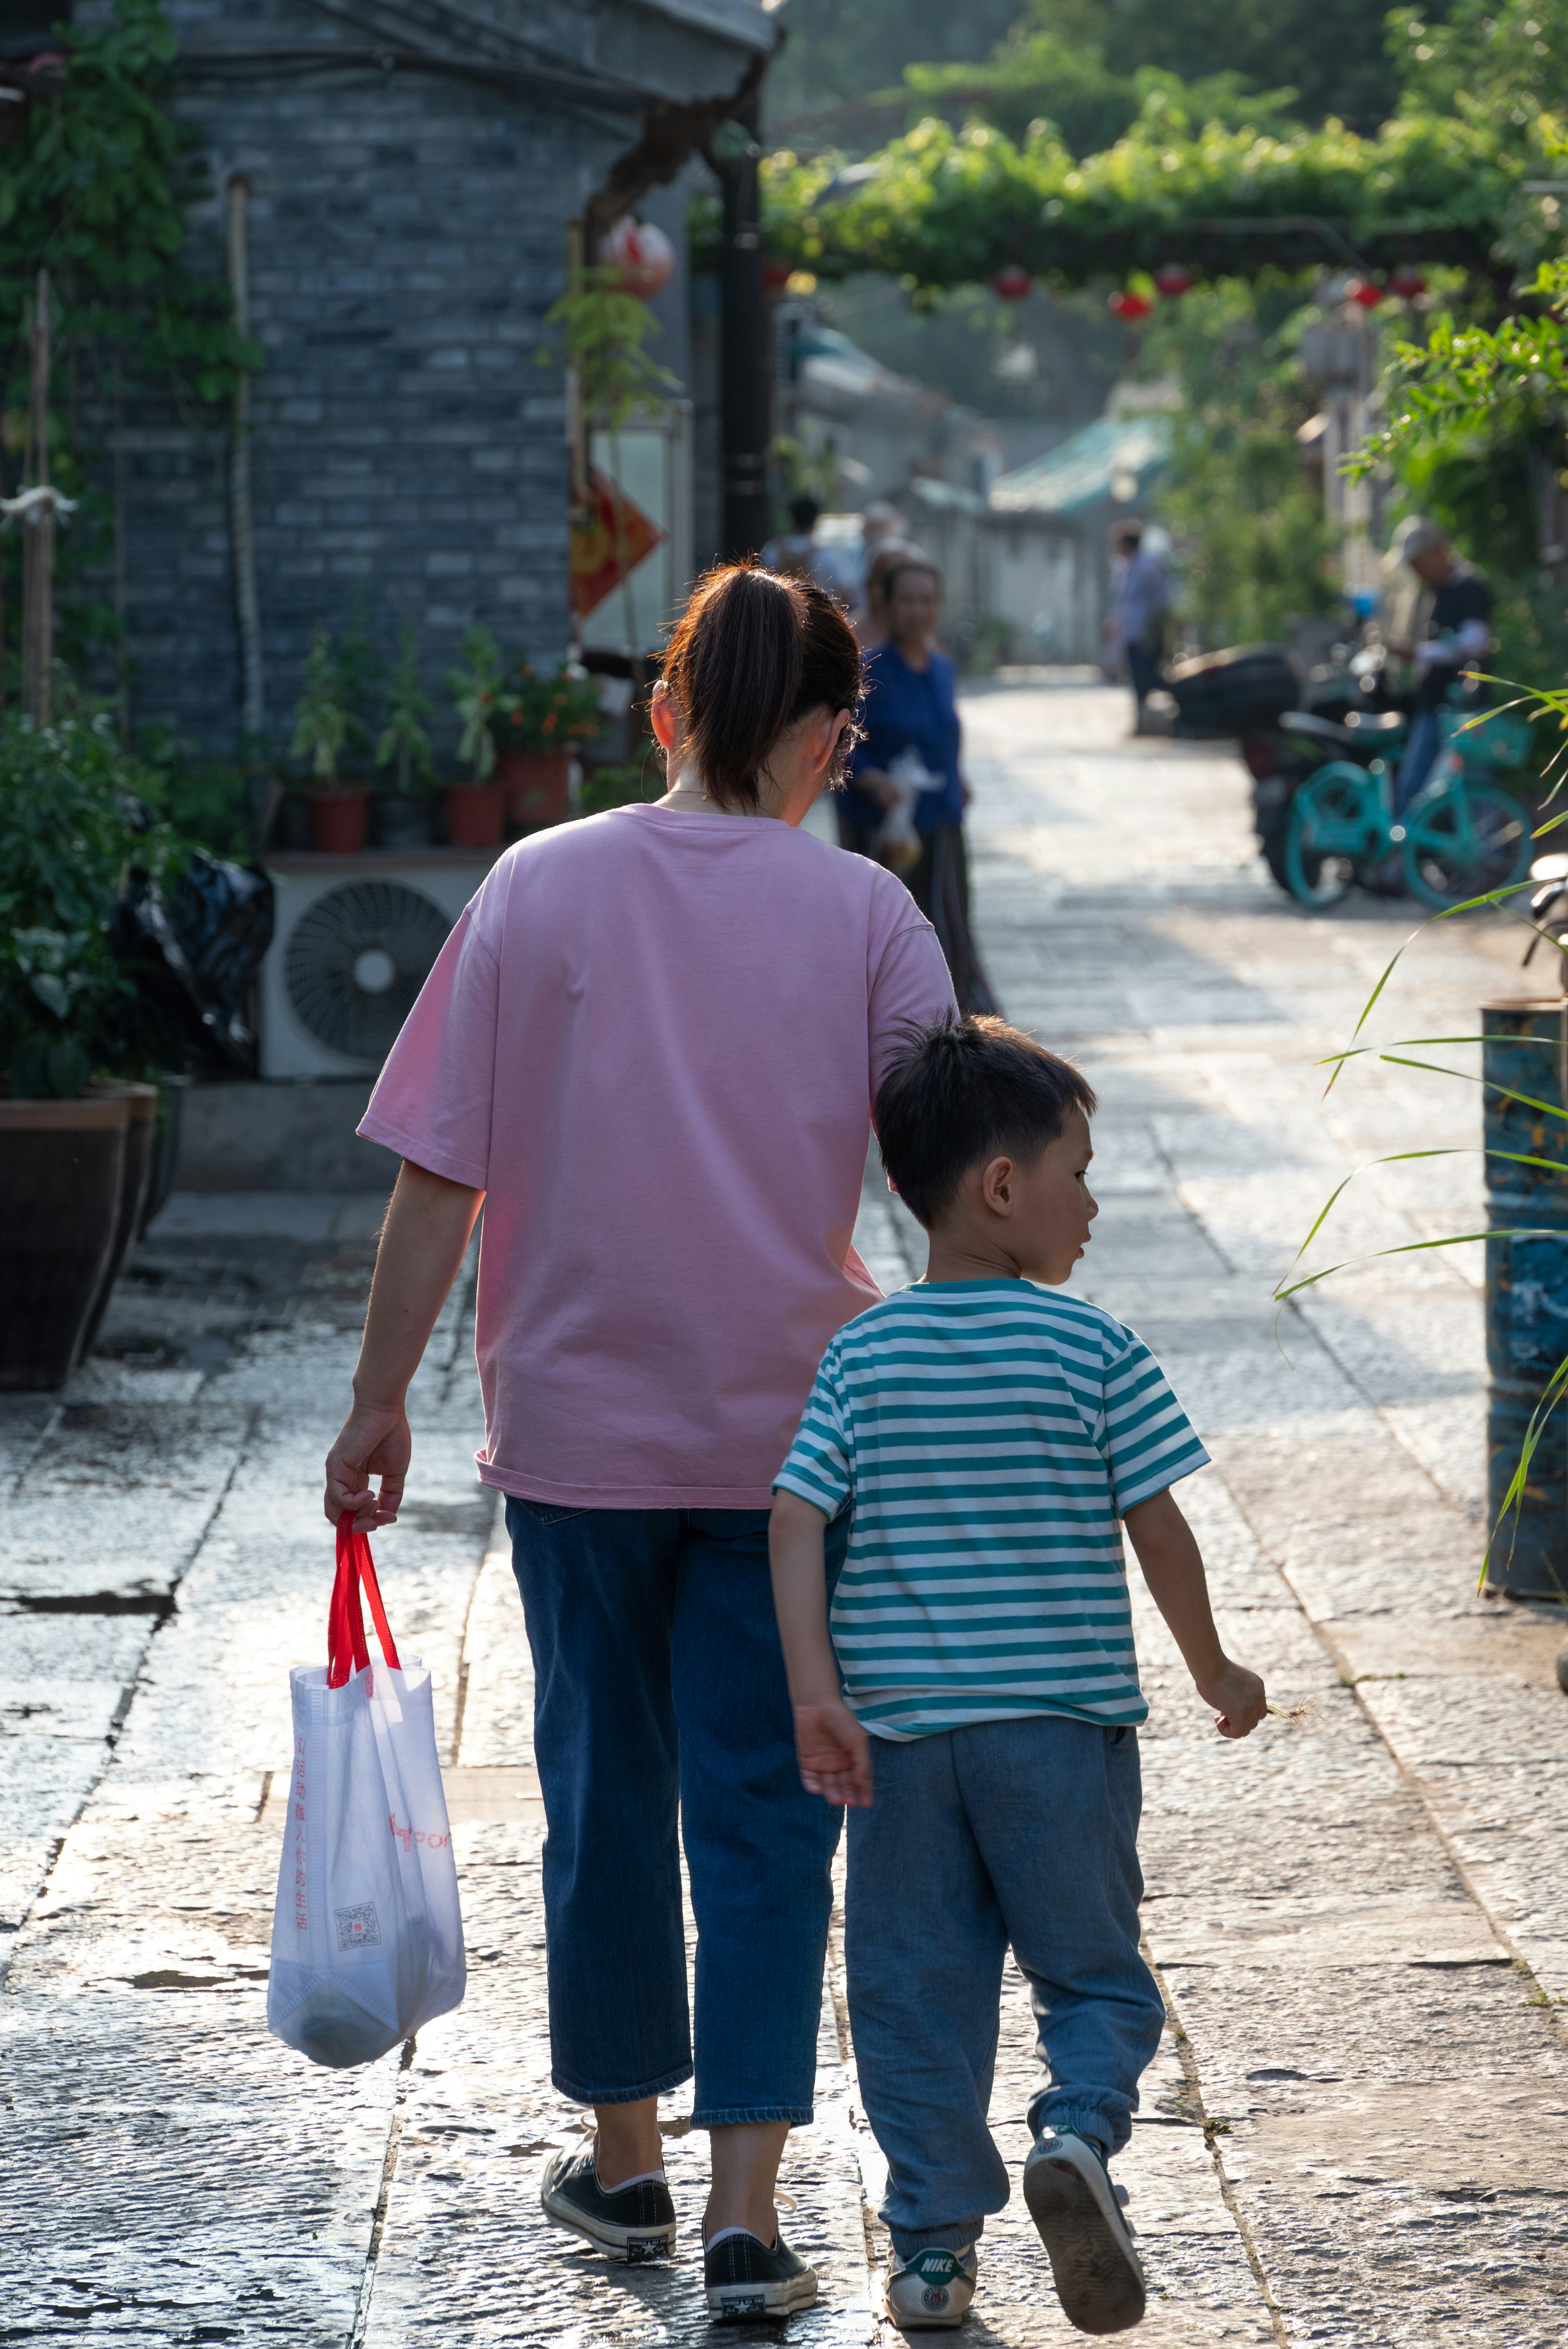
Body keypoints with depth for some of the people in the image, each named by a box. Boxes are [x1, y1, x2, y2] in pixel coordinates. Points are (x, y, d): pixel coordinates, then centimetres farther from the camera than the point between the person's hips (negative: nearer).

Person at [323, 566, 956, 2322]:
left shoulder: (539, 888, -4)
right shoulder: (863, 913, -5)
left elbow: (439, 1174, -4)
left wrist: (380, 1402, 3)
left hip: (575, 1430, 1)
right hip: (792, 1437, -1)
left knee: (605, 1787, 15)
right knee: (762, 1811, 5)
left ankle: (625, 2160, 28)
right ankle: (744, 2217, -1)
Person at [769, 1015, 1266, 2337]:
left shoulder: (862, 1359, 2)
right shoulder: (1096, 1352, -6)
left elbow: (797, 1522, -7)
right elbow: (1158, 1531, -4)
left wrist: (816, 1693, -10)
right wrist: (1214, 1672, 10)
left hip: (901, 1725, 2)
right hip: (1063, 1725, -2)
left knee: (917, 1992, 10)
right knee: (1096, 1975, 11)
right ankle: (1080, 2130, -16)